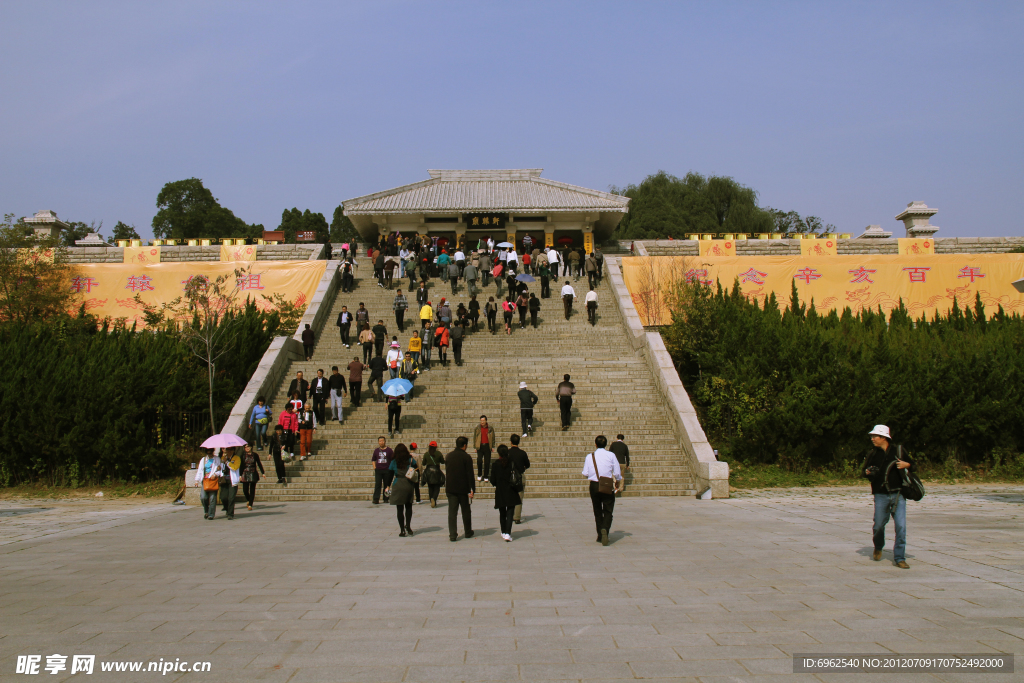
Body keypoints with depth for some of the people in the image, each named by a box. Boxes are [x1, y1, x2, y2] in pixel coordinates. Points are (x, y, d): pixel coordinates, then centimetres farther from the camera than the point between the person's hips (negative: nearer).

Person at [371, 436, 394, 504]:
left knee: (387, 485, 4)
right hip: (378, 470, 1)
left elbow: (393, 460, 6)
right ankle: (376, 499, -8)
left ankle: (386, 499, 13)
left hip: (387, 470, -1)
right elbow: (373, 459, 18)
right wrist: (374, 467, 5)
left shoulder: (389, 450, 3)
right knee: (377, 484, -6)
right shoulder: (376, 450, 9)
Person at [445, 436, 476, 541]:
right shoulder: (466, 457, -9)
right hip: (463, 489, -3)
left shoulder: (448, 456, 6)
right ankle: (468, 533, 25)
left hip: (450, 488, 3)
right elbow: (470, 474, -11)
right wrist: (472, 489, -8)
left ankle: (452, 535, -4)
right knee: (466, 511, 12)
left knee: (452, 512, 2)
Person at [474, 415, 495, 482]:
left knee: (487, 462, 1)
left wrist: (492, 446, 7)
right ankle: (479, 475, 9)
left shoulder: (490, 428, 4)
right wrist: (475, 447, 6)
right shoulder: (477, 428, 4)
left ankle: (485, 476, 13)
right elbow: (474, 438, 10)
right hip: (480, 446, 0)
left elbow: (493, 437, 11)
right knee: (479, 460, -12)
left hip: (487, 446, 1)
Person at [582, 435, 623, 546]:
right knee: (608, 511, 2)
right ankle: (605, 529, -25)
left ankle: (600, 536, 18)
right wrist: (618, 482, 18)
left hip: (594, 486, 2)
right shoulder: (611, 455, -3)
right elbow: (617, 473, -2)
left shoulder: (589, 457, 0)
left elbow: (585, 474, -1)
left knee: (597, 511, 15)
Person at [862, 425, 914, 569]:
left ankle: (899, 558, 2)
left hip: (898, 494, -1)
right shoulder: (872, 454, 8)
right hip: (881, 495, 1)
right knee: (879, 525, 4)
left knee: (901, 527, -7)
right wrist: (867, 473, -6)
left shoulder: (898, 451, 5)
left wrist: (906, 465, -8)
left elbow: (912, 465, 14)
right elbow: (864, 469, 17)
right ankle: (878, 548, 34)